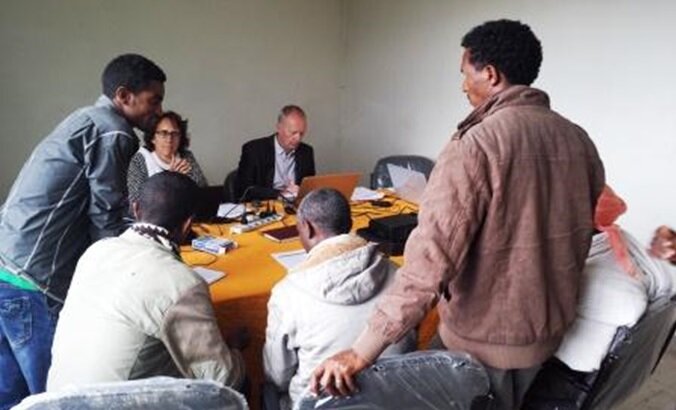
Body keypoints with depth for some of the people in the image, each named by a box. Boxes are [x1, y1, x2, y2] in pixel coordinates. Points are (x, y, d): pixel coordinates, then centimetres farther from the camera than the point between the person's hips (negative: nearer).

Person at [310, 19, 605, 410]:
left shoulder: (477, 145, -24)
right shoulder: (579, 139, -4)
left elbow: (431, 258, -32)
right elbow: (584, 227, 9)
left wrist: (362, 351, -29)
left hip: (485, 333, -6)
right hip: (550, 325, 6)